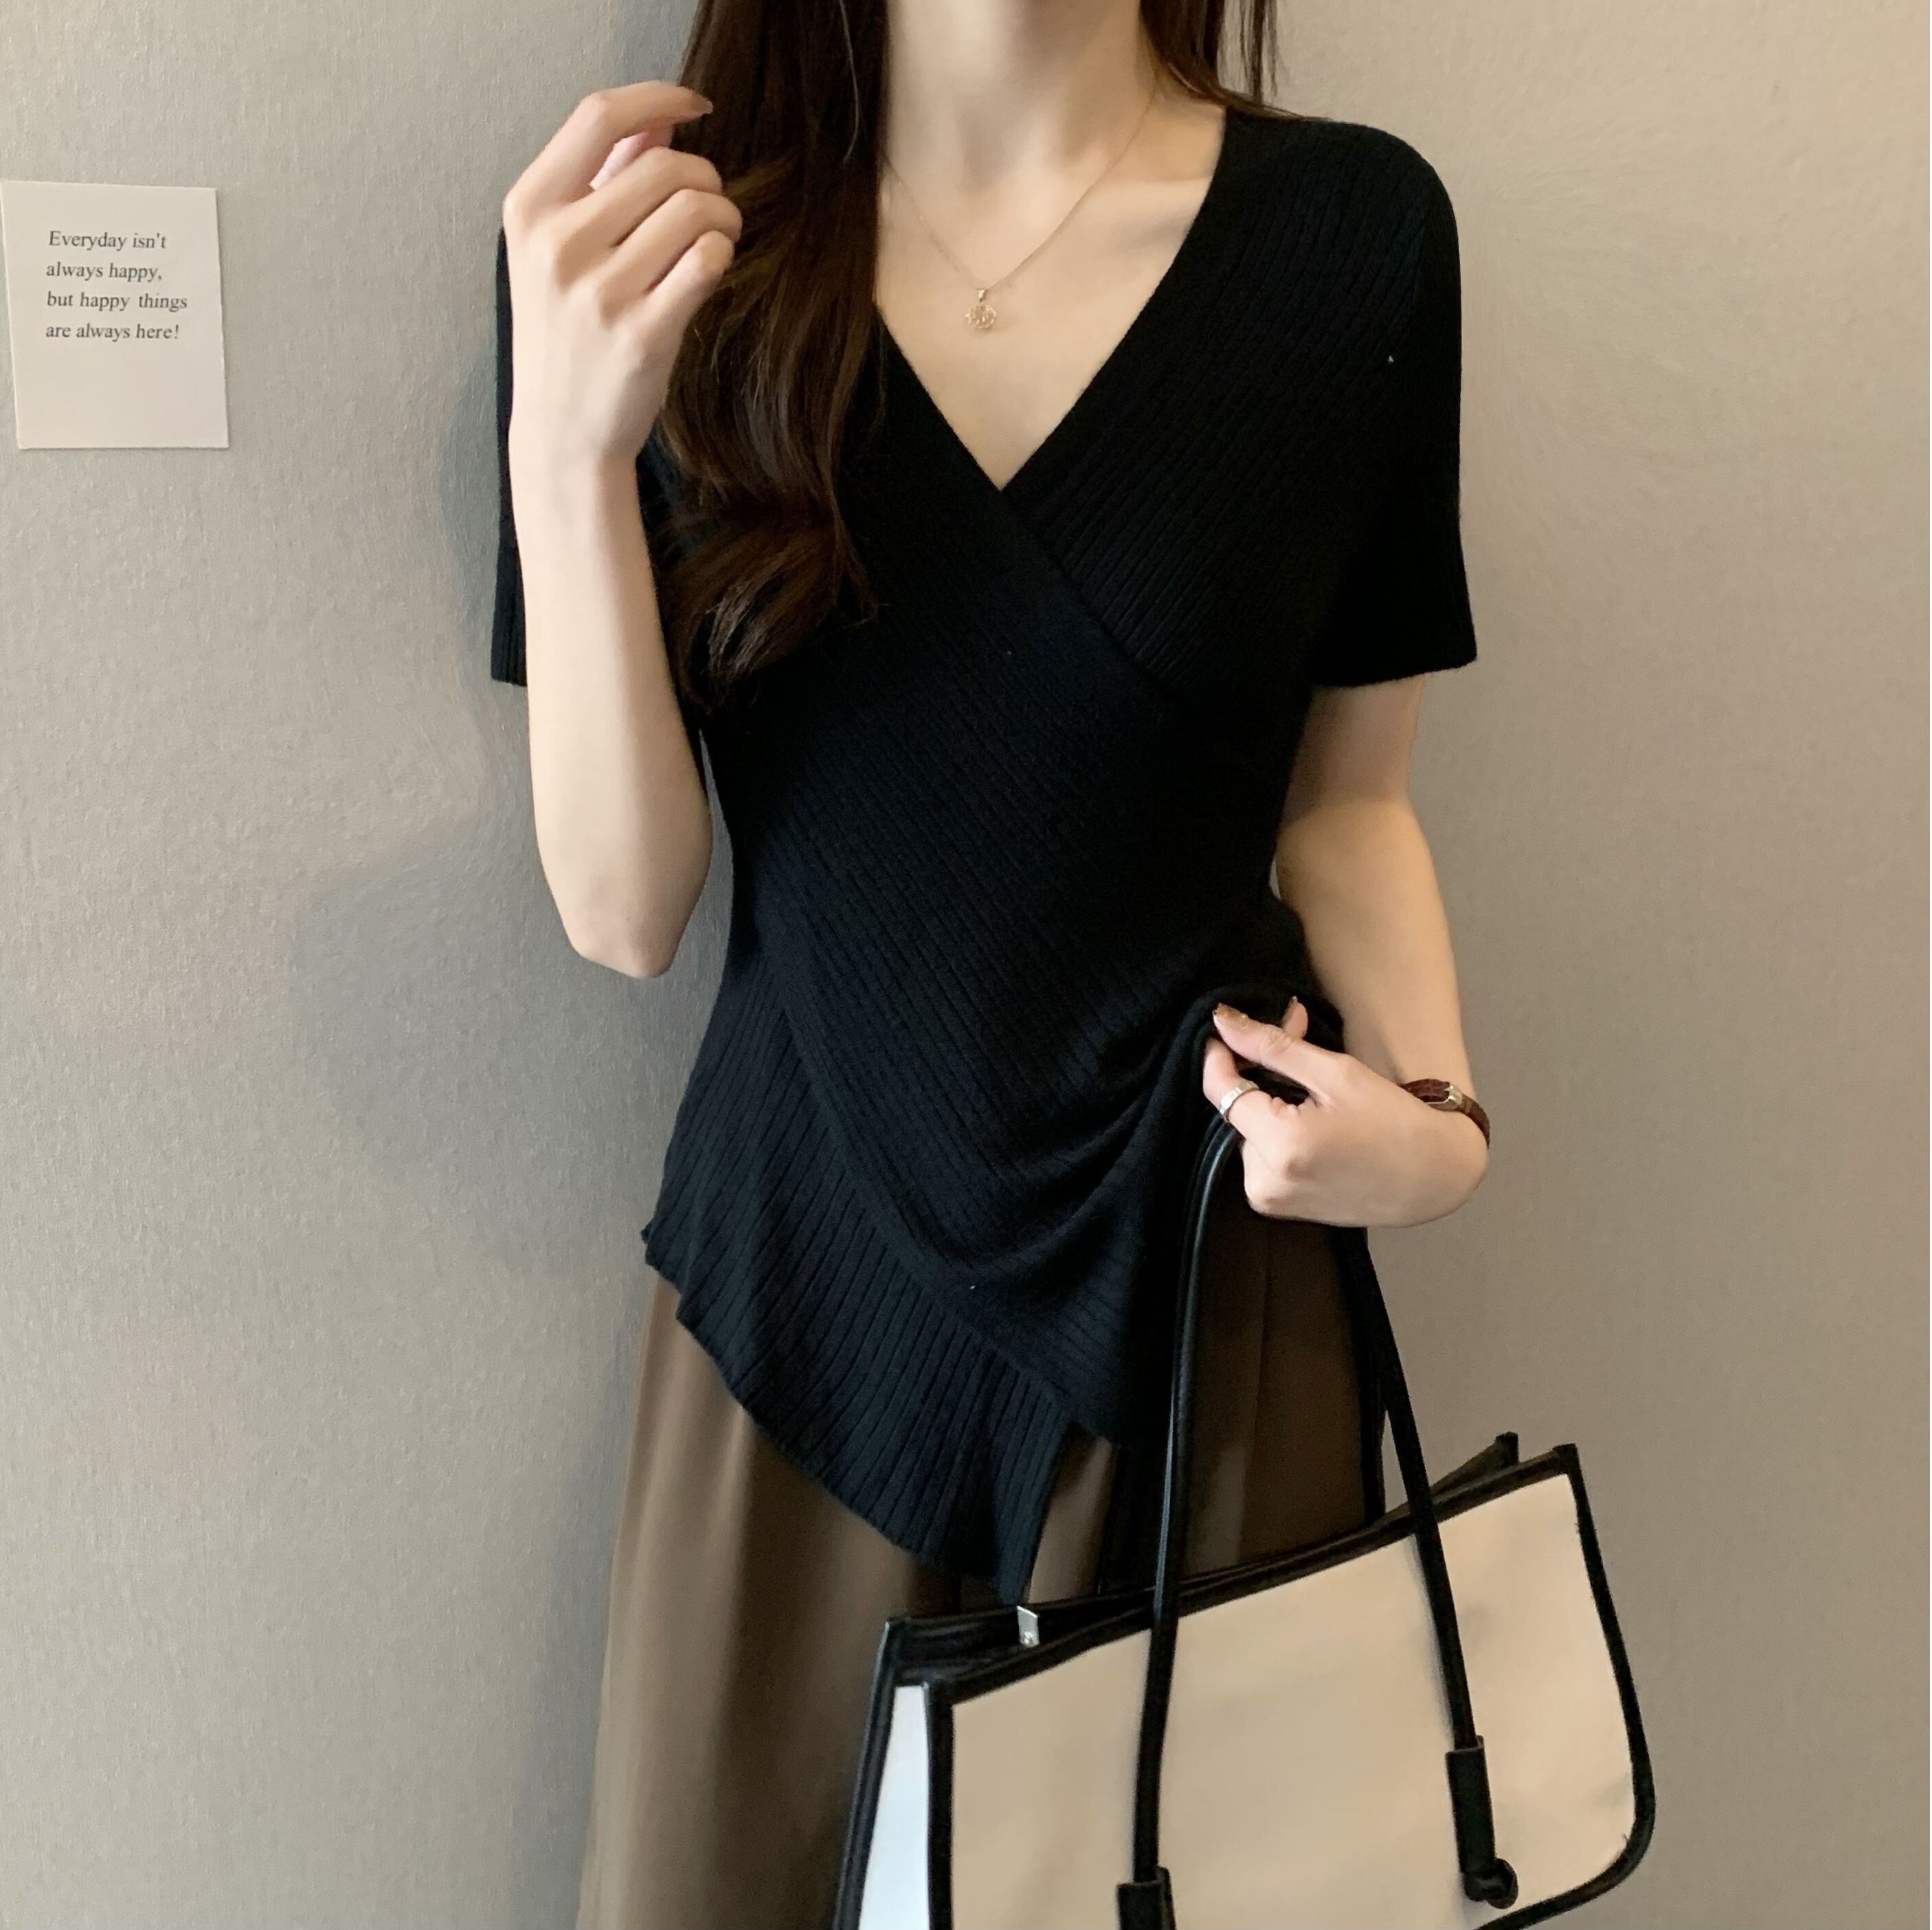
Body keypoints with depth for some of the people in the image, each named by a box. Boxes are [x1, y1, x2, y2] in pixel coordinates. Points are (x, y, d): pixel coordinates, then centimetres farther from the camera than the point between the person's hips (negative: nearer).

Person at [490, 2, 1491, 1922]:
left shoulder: (1356, 230, -6)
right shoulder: (651, 243, -6)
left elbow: (1348, 800, 5)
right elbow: (623, 907, -9)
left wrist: (1433, 1118, -13)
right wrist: (566, 442, -22)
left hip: (1206, 1282, 0)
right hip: (805, 1279, 1)